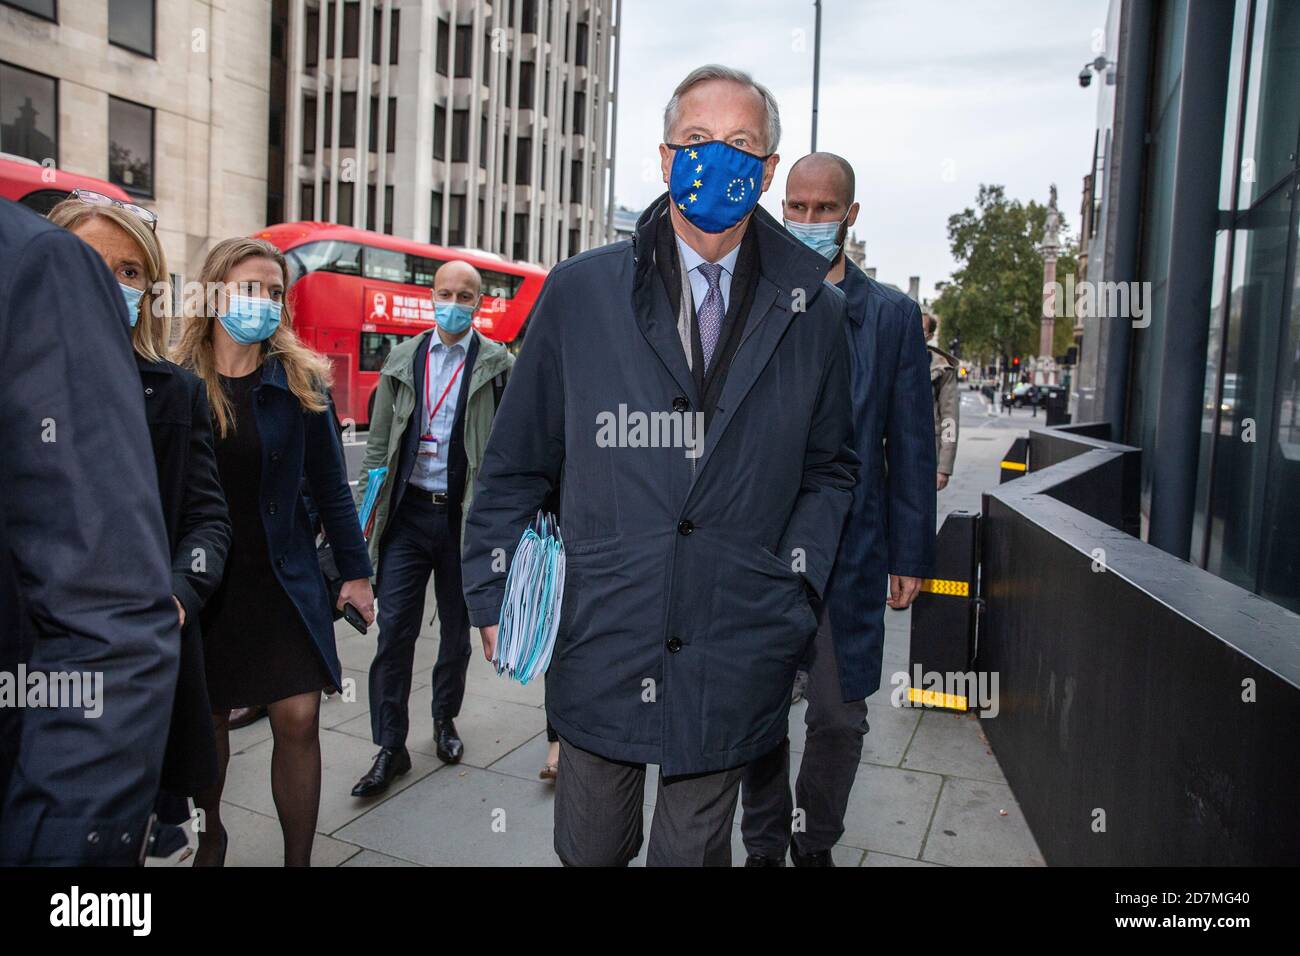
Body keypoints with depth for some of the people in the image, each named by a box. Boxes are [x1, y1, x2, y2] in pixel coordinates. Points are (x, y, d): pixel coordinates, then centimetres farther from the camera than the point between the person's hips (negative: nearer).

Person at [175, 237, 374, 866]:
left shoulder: (300, 382, -2)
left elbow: (329, 486, 2)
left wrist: (355, 572, 2)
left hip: (284, 579, 0)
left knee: (299, 719, -3)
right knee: (206, 717, 14)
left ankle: (299, 858, 15)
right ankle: (208, 836, 40)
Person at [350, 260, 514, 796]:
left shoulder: (498, 364, 0)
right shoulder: (403, 360, 8)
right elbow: (379, 440, 10)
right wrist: (365, 505, 5)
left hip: (465, 515, -1)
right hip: (408, 512, 2)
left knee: (457, 627, 13)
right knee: (394, 629, -1)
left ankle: (445, 718, 34)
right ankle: (390, 747, 10)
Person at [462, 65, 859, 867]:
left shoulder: (815, 313, 2)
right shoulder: (579, 293, 0)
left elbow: (831, 468, 11)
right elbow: (519, 461, 4)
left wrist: (795, 583, -1)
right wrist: (494, 593, 2)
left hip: (734, 657, 1)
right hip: (600, 645, 0)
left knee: (694, 850, 16)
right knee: (590, 850, 16)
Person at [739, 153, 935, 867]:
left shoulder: (894, 316, 3)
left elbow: (910, 445, 3)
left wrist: (911, 555, 1)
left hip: (849, 549, 0)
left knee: (839, 717, 9)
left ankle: (815, 844, 34)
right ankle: (764, 845, 33)